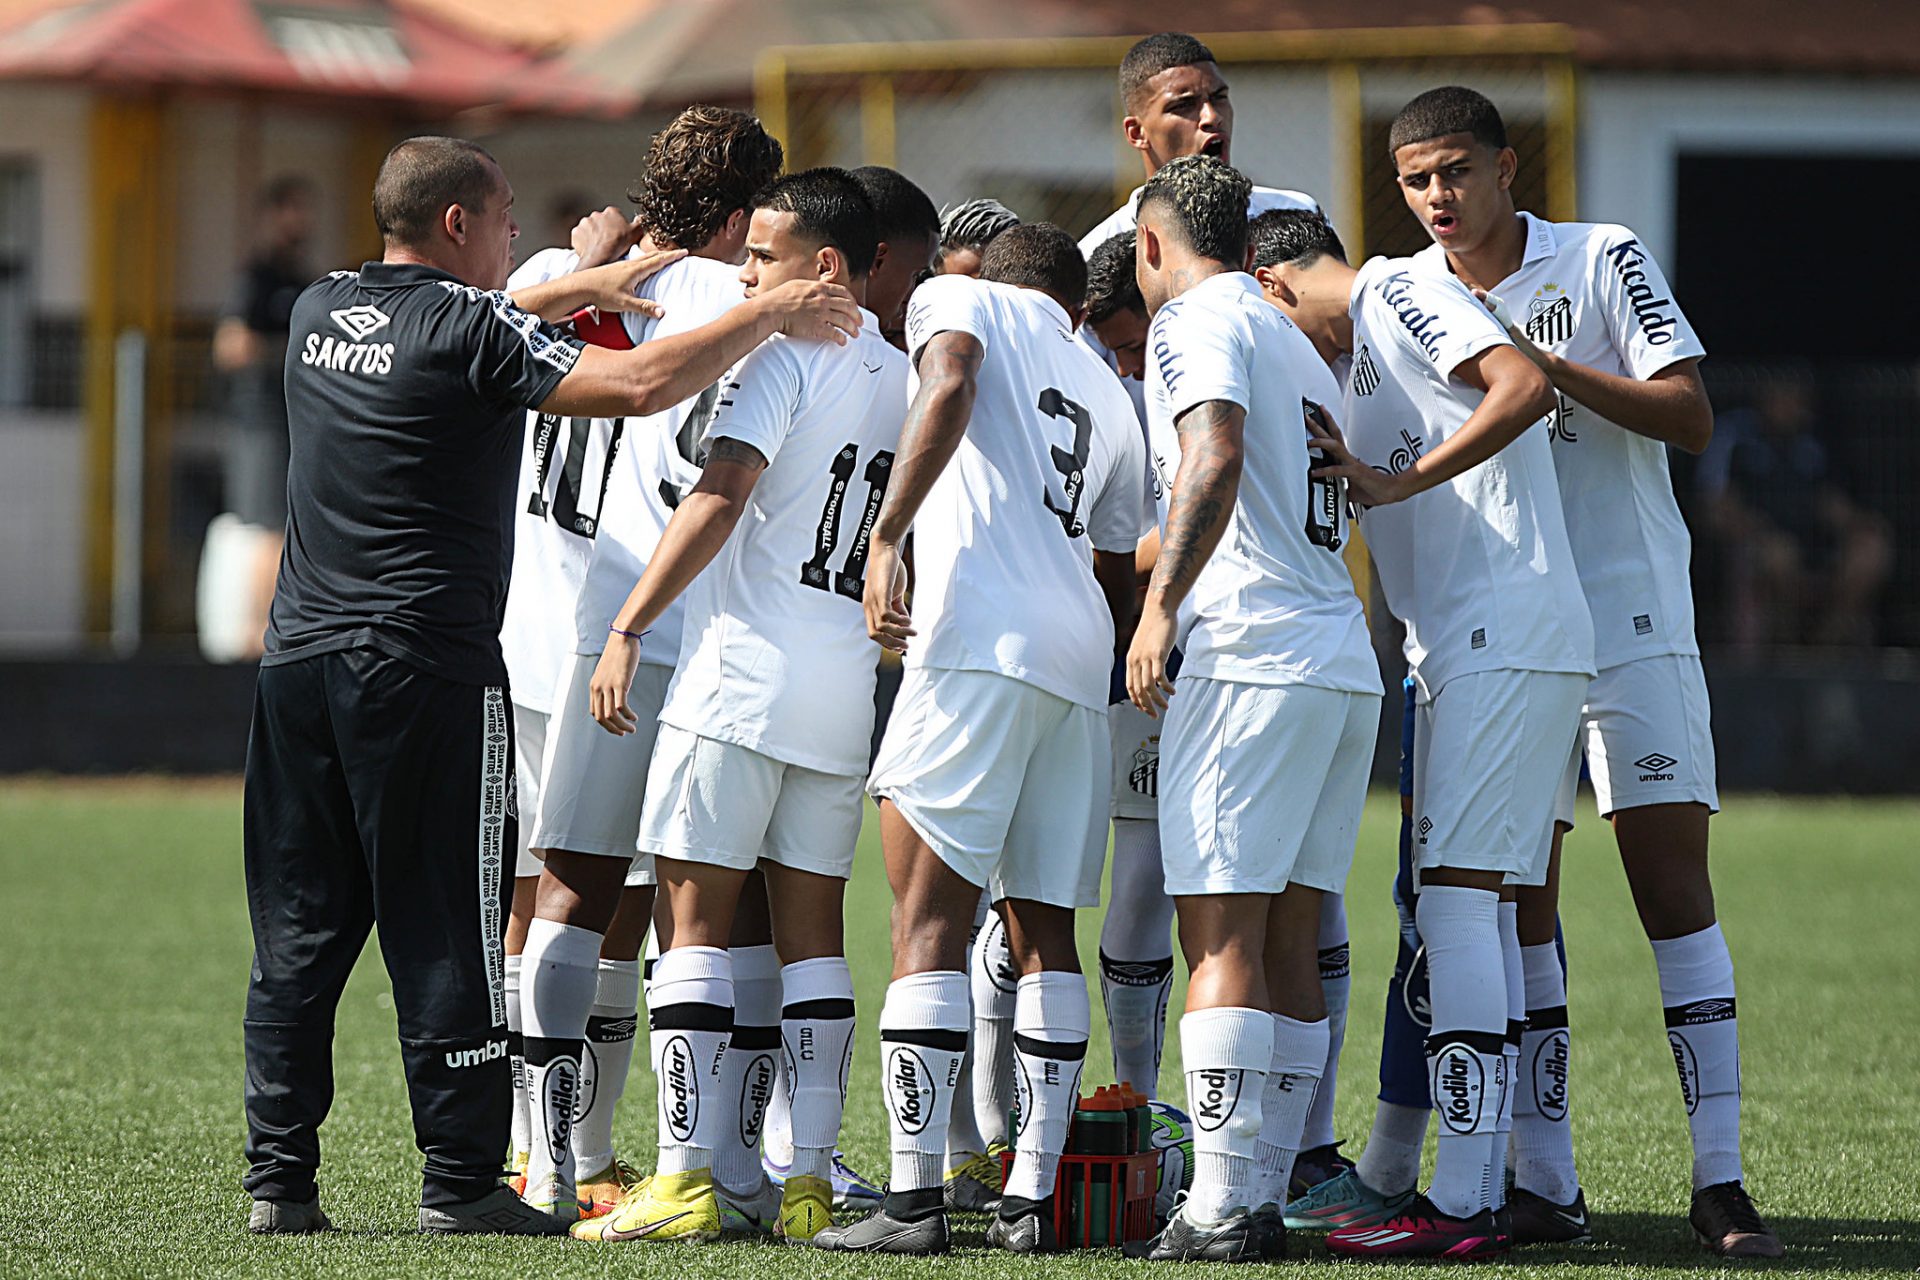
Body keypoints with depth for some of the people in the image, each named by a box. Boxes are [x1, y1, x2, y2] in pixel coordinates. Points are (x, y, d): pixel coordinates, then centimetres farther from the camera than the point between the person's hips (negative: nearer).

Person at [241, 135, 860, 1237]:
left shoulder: (320, 312, 11)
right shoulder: (472, 333, -9)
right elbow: (640, 386, -18)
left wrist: (579, 289, 31)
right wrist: (771, 317, -6)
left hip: (301, 654, 6)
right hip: (430, 668, -6)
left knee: (298, 935, 8)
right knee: (447, 930, 0)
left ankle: (278, 1178, 7)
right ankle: (462, 1179, 0)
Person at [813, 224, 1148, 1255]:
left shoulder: (959, 301, 12)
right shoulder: (1109, 402, 28)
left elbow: (948, 389, -12)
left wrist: (887, 537, -15)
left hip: (980, 639, -6)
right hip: (1077, 665, 6)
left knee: (929, 922, -7)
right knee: (1044, 932, 11)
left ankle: (913, 1199, -13)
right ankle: (1031, 1199, 7)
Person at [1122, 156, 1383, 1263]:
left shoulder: (1195, 320, -2)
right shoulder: (1297, 344, 24)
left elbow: (1216, 456, -20)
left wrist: (1161, 605, -21)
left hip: (1254, 660, -8)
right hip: (1349, 662, 8)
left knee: (1223, 934, -9)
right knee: (1289, 944, 8)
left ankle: (1222, 1209, -15)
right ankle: (1266, 1196, 7)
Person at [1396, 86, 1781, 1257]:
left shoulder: (1605, 261, -4)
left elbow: (1691, 417, -10)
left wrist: (1551, 368, -20)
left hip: (1633, 621, -3)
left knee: (1675, 888, -8)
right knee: (1517, 905, 0)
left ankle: (1721, 1179, -8)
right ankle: (1546, 1182, 4)